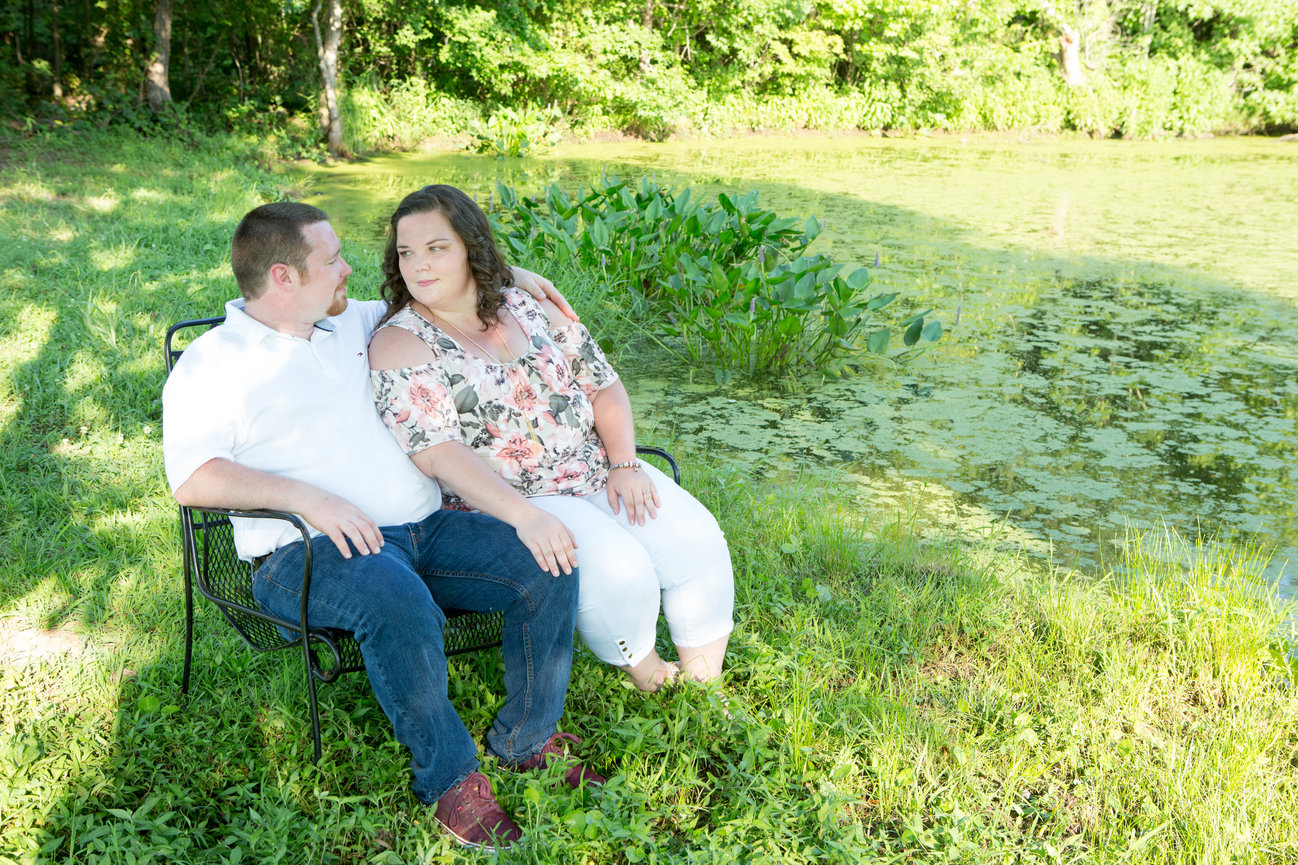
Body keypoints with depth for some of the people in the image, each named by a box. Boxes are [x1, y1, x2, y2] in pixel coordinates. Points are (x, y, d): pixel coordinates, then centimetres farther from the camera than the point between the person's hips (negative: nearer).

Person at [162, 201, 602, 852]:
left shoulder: (355, 325, 20)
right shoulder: (212, 364, 1)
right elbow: (192, 478, -12)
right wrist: (307, 498, -24)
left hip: (425, 529, 6)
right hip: (309, 554, -6)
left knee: (548, 566, -15)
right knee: (398, 601, -38)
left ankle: (526, 737, 5)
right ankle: (448, 775, -16)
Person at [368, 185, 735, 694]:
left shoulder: (529, 307, 9)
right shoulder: (399, 344, -6)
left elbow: (604, 387, 12)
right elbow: (439, 454, -17)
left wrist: (624, 464, -5)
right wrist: (524, 515, -29)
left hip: (597, 473, 5)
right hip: (501, 501, -5)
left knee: (697, 541, -14)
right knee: (616, 566, -27)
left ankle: (702, 684, 4)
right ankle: (642, 670, 2)